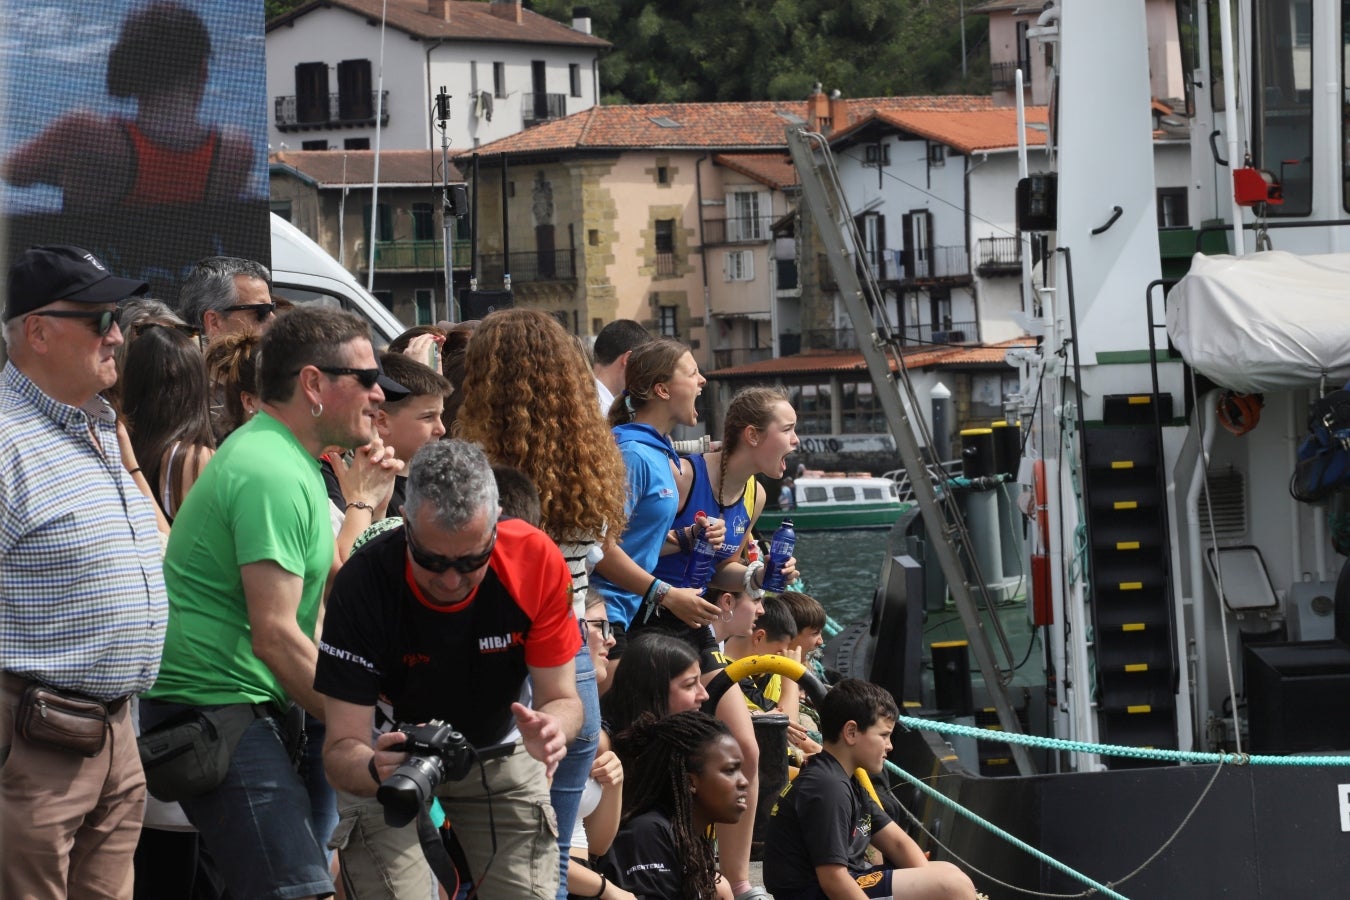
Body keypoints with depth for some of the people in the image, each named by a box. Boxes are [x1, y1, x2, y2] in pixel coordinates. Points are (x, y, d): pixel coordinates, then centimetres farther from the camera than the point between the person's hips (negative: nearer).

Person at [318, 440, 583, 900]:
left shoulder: (537, 560, -25)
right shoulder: (364, 582, -31)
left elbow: (561, 698, -16)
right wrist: (374, 769, -54)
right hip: (391, 755, -2)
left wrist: (550, 729, -41)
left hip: (499, 749, 2)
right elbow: (342, 750, -30)